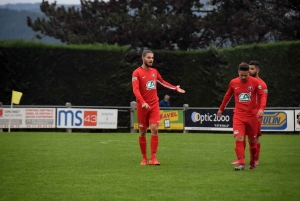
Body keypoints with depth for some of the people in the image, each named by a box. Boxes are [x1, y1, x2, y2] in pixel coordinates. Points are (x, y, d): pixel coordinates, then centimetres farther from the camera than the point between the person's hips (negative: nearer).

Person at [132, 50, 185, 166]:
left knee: (155, 129, -10)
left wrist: (175, 88, 28)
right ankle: (144, 158, 14)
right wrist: (143, 102, -32)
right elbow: (135, 90, -19)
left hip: (154, 105, 3)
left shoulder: (154, 72, 10)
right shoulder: (137, 73, -8)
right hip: (142, 106, -3)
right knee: (142, 132, 4)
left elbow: (162, 82, 29)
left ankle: (153, 158, -9)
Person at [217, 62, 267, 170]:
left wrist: (261, 108, -19)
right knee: (238, 138, -16)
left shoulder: (255, 82, -3)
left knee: (252, 140, 9)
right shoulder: (233, 83, 3)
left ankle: (252, 162, 26)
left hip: (252, 115, 0)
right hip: (238, 116, 1)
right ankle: (241, 163, -19)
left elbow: (262, 96, -3)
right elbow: (227, 96, 18)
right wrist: (221, 109, 24)